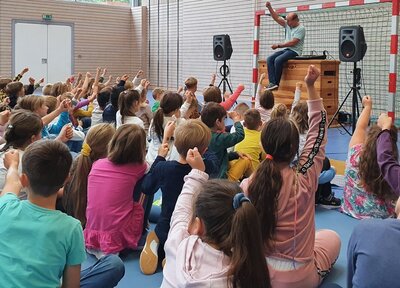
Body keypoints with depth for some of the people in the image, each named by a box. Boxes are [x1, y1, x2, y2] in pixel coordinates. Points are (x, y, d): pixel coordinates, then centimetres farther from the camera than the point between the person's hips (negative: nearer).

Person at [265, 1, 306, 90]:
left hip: (295, 51, -8)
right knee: (269, 59, -14)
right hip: (286, 49, 8)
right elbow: (276, 18, 10)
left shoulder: (301, 29, -11)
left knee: (278, 60, -31)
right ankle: (272, 82, -25)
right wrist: (269, 7, -1)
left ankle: (276, 83, -21)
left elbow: (293, 42, -18)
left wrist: (278, 45, -13)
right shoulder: (287, 25, 12)